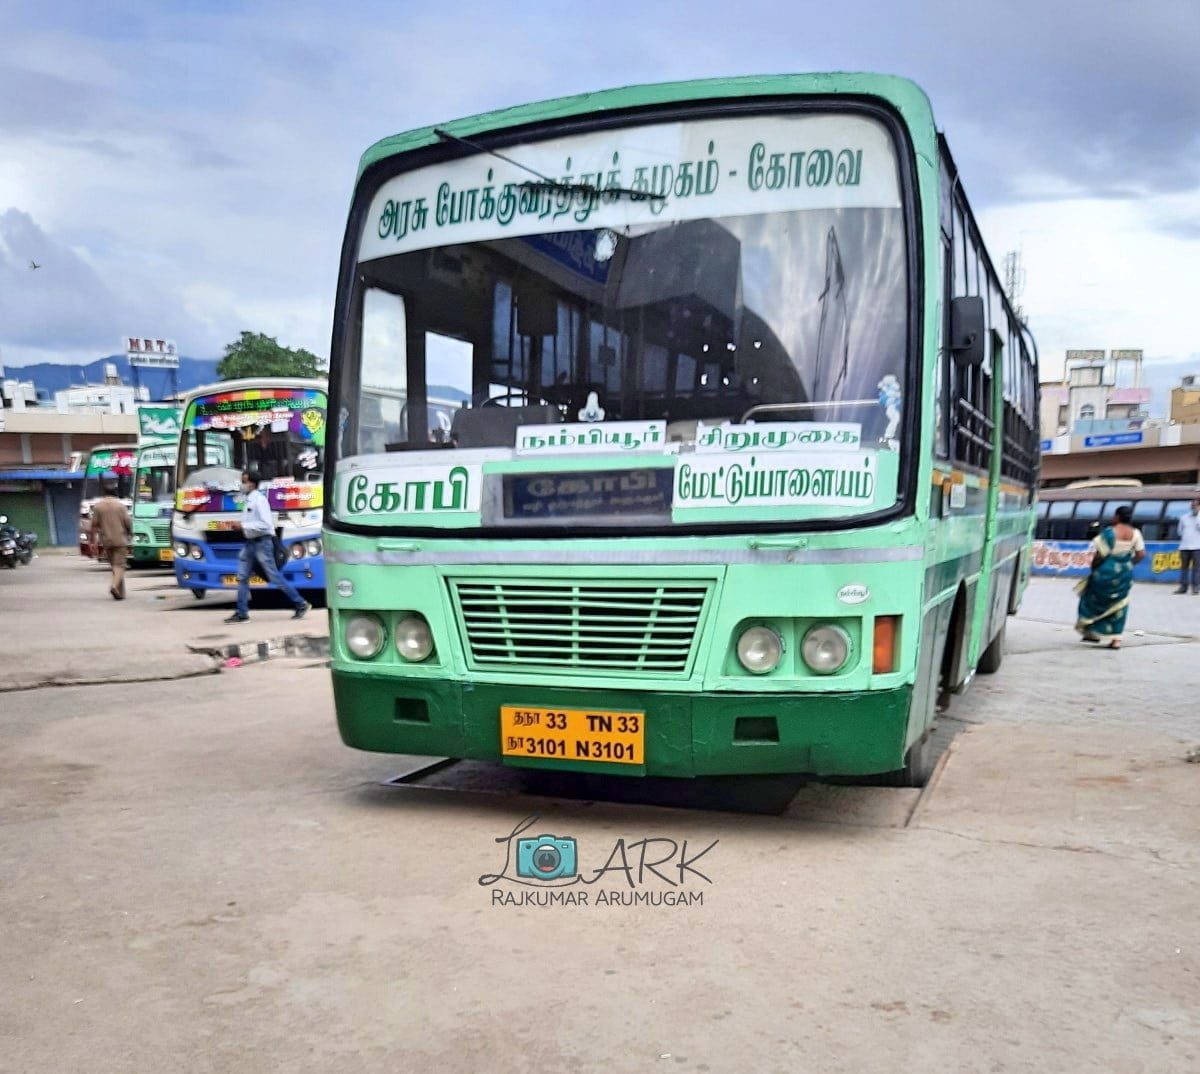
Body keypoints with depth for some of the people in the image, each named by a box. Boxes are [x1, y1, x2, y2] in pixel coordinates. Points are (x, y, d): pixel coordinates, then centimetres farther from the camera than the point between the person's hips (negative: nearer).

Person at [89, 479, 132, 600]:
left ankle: (120, 593, 16)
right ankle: (114, 585, -28)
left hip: (106, 541, 3)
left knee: (114, 565, 13)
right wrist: (130, 535, 13)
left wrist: (94, 542, 3)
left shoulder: (97, 506, 1)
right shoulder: (120, 505, -5)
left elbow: (94, 525, -1)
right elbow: (127, 523, -5)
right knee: (119, 565, -4)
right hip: (120, 540, -3)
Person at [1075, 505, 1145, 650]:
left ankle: (1092, 632, 21)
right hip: (1124, 574, 4)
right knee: (1118, 605, 12)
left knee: (1094, 600, 16)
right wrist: (1129, 564, 13)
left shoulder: (1109, 532, -16)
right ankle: (1116, 639, 9)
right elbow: (1141, 554, -3)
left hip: (1106, 572, -4)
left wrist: (1093, 567, -2)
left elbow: (1099, 555, -19)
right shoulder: (1135, 533, -2)